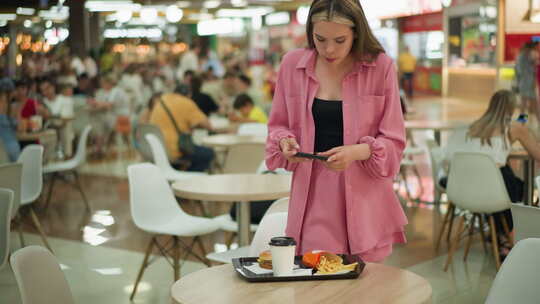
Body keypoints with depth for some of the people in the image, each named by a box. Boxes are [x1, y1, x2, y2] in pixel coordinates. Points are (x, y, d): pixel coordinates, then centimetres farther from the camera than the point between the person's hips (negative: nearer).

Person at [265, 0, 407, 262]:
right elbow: (277, 125, 13)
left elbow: (394, 142, -1)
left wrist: (357, 151, -19)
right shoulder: (292, 64, 2)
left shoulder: (381, 67, -4)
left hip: (364, 198, -1)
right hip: (313, 197, 1)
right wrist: (285, 141, -9)